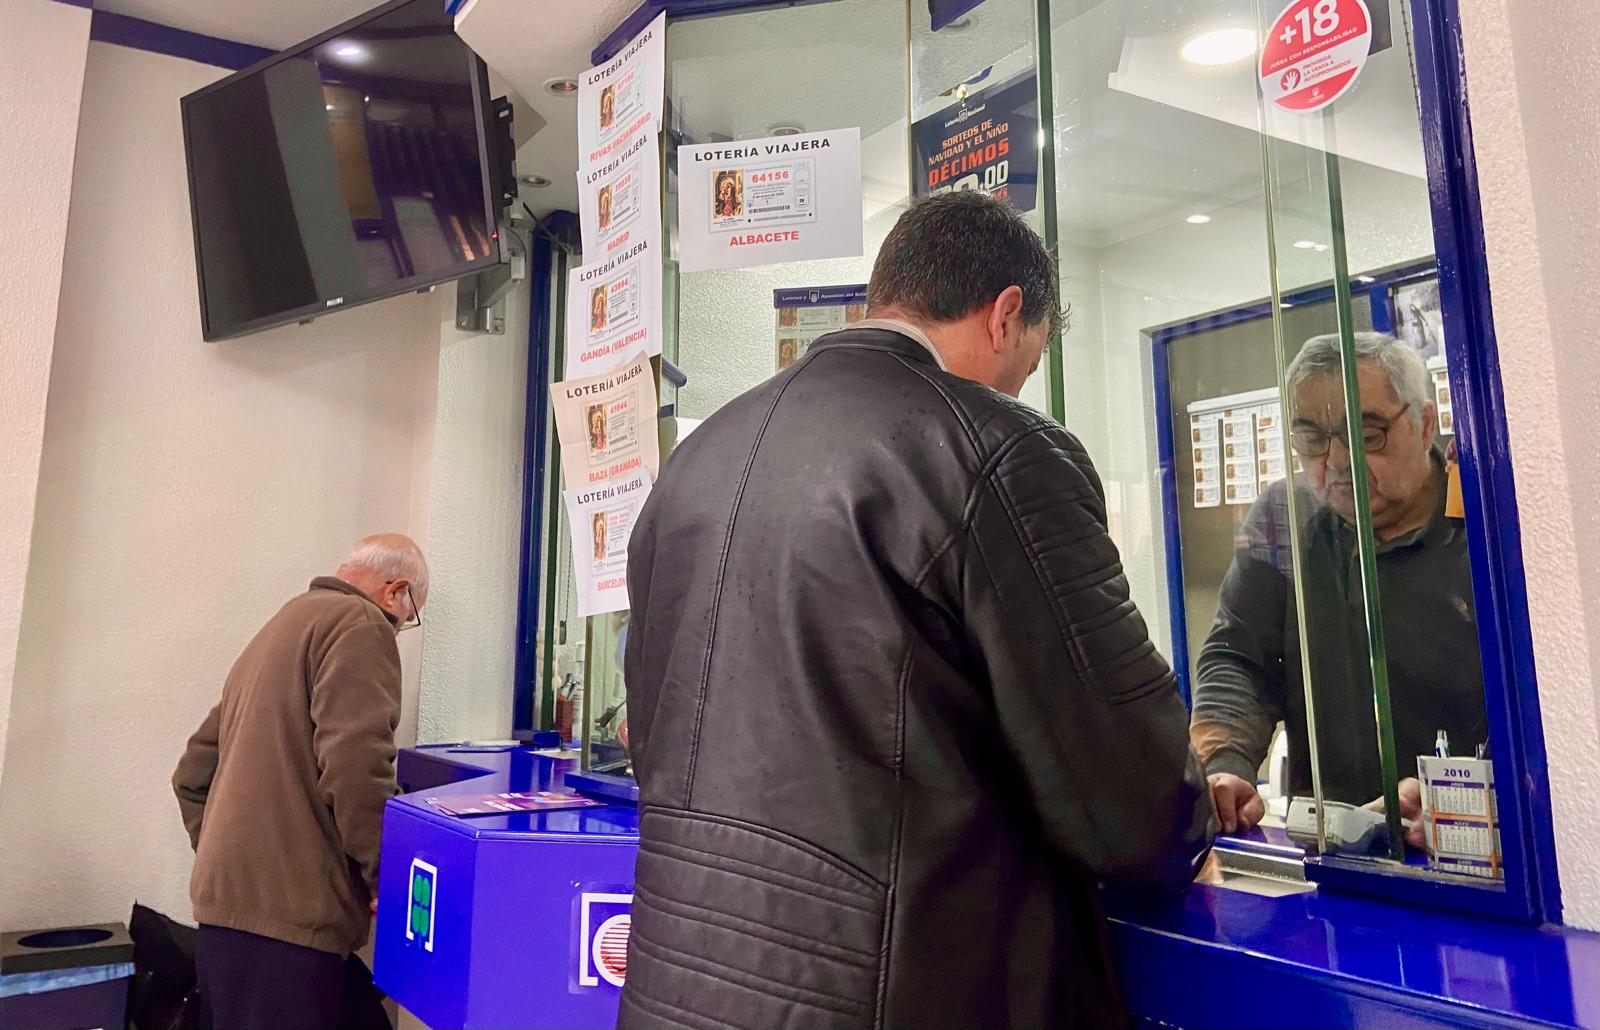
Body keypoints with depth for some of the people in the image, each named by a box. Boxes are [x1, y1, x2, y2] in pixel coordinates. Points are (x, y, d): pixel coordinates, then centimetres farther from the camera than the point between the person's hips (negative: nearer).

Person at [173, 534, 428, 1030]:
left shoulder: (276, 632, 22)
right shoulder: (358, 624, -9)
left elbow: (192, 775, 24)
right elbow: (355, 767, -21)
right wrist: (385, 878, -11)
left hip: (228, 906, 10)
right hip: (284, 915, -10)